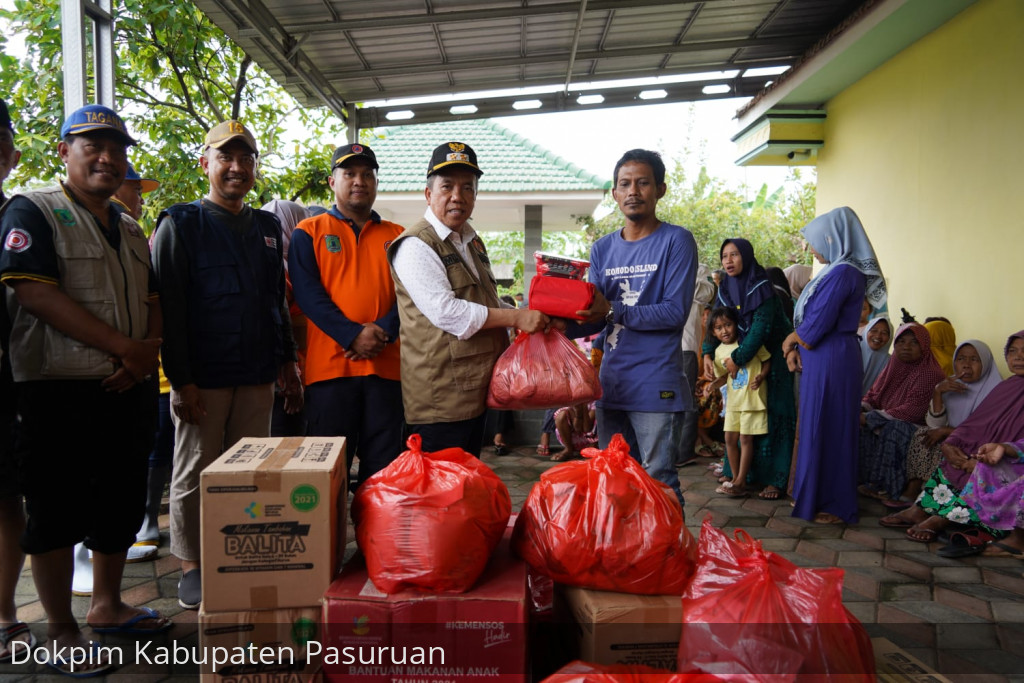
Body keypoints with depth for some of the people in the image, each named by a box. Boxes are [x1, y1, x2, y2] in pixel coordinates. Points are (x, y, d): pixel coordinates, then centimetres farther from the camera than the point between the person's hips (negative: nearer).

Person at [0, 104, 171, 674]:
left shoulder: (130, 230, 18)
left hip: (129, 391, 7)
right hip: (61, 391, -7)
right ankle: (62, 634, 17)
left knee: (122, 504, 14)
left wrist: (147, 352, -5)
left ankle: (107, 606, 32)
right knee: (57, 514, 3)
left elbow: (153, 300, 17)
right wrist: (125, 346, -16)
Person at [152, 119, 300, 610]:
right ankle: (192, 567, 19)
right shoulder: (181, 225, -1)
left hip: (257, 377, 5)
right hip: (202, 379, -4)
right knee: (195, 473, 4)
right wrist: (181, 380, -13)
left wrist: (287, 363, 13)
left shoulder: (268, 229, 15)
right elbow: (167, 307, -7)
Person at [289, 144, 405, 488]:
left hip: (385, 366, 2)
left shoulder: (396, 236, 15)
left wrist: (382, 331, -14)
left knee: (382, 467, 6)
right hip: (329, 365, -2)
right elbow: (307, 292, -4)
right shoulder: (309, 232, 9)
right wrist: (353, 335, -15)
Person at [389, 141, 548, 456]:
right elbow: (445, 311, -22)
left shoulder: (472, 241, 18)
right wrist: (516, 317, -18)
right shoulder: (415, 245, -12)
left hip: (476, 391, 9)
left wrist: (531, 315, 12)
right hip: (440, 399, -9)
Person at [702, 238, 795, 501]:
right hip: (743, 360, 6)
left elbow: (760, 328, -25)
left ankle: (775, 479, 0)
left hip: (772, 358, -6)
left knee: (771, 417, -5)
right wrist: (708, 353, -12)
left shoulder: (761, 287, -19)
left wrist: (738, 358, -25)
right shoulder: (726, 289, 1)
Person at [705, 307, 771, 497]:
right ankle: (735, 478, 22)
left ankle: (740, 483, 3)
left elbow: (767, 361, -4)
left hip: (752, 398, -6)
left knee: (745, 439, -4)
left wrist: (761, 376, -21)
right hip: (733, 400, 6)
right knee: (730, 438, 9)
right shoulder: (719, 351, 5)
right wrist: (715, 384, -5)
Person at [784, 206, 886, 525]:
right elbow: (811, 319, 14)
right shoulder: (836, 270, 13)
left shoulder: (842, 273, -17)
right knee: (816, 428, 15)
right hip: (819, 360, 9)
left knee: (827, 429, 0)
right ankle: (816, 496, 26)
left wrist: (790, 341, -2)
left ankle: (834, 506, 11)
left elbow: (815, 324, -20)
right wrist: (796, 348, 2)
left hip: (831, 362, -9)